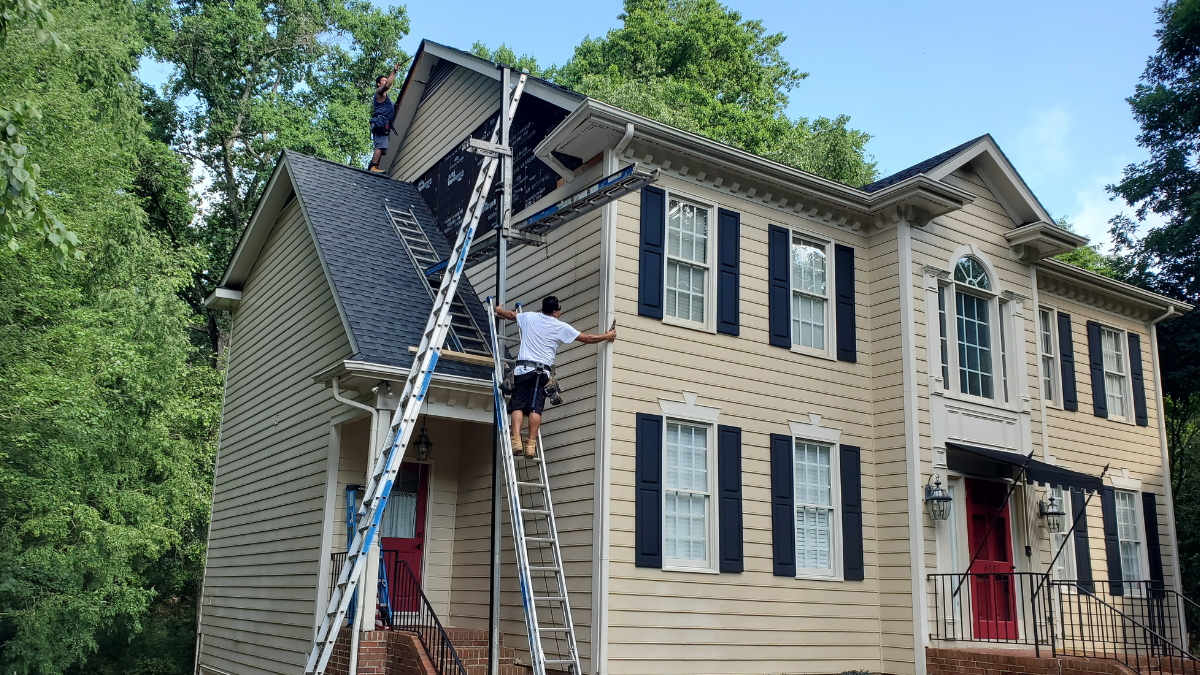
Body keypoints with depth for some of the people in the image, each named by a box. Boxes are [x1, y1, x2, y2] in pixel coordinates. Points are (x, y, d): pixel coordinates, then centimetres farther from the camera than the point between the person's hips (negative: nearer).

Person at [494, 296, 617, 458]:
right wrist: (607, 336, 25)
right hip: (542, 372, -2)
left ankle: (516, 440, -18)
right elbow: (587, 339, 9)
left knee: (518, 406, -2)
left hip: (523, 369, 2)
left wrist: (499, 310, 55)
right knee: (535, 408, -5)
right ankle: (531, 444, -12)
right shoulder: (561, 327, 4)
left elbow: (510, 315, 32)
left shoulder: (529, 317, 11)